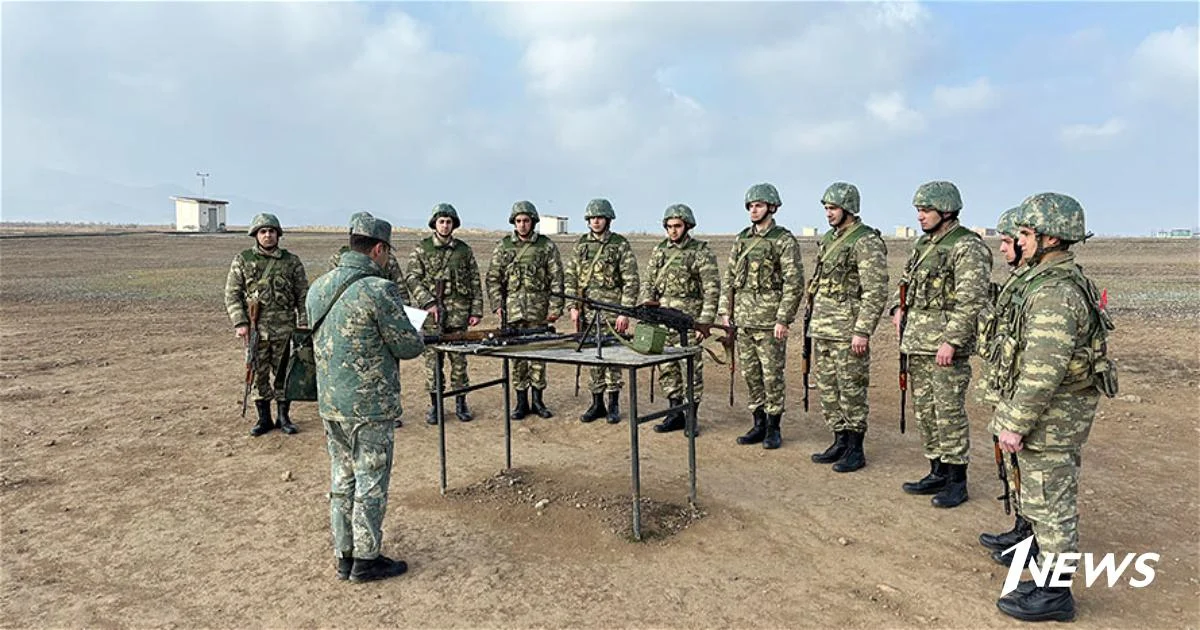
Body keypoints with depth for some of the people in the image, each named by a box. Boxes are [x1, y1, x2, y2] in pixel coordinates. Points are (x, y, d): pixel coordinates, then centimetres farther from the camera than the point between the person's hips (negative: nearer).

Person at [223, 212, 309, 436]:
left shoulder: (292, 261, 4)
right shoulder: (242, 261, 3)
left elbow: (303, 295, 6)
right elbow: (232, 294, 1)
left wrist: (304, 322, -3)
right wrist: (240, 323, -8)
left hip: (284, 330, 0)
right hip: (255, 330, 0)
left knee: (283, 375, 7)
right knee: (258, 375, 8)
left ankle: (284, 417, 19)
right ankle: (264, 418, 20)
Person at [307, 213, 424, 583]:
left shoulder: (318, 287, 6)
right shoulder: (378, 290, -19)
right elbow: (408, 347, -14)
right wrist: (417, 334, 8)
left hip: (330, 402, 7)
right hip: (369, 405, -7)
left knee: (342, 481, 16)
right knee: (371, 483, 6)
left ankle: (344, 557, 26)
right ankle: (365, 560, 16)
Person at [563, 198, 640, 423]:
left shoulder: (620, 245, -4)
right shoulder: (580, 244, 9)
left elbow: (631, 281, -7)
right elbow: (570, 277, 11)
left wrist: (625, 312, -13)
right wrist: (573, 307, 2)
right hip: (587, 312, 4)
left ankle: (613, 405, 11)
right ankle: (597, 404, 20)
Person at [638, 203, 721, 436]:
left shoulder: (701, 252, -5)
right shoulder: (659, 250, 11)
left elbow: (712, 290, -8)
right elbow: (648, 282, 15)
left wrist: (704, 322, -14)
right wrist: (647, 304, -3)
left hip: (688, 320, -5)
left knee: (692, 369, 0)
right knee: (667, 369, 9)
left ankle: (691, 417, 12)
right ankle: (676, 414, 22)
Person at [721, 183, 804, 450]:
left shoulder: (784, 241, -7)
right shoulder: (742, 239, 12)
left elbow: (794, 283, -12)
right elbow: (729, 277, 15)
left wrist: (783, 319, -16)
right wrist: (726, 310, 8)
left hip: (770, 319, -6)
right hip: (743, 318, 6)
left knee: (772, 375, 1)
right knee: (750, 374, 11)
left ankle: (773, 428, 13)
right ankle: (759, 424, 22)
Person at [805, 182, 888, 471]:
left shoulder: (867, 242, -12)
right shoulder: (828, 238, 15)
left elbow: (876, 292, -17)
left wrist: (862, 331, -21)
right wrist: (813, 319, 20)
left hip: (848, 330, -9)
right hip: (821, 328, 9)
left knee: (851, 390, 0)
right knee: (827, 388, 13)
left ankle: (855, 449, 11)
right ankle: (840, 441, 24)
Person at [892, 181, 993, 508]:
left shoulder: (968, 248, -12)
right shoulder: (924, 243, 15)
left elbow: (972, 301, -19)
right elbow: (907, 281, 29)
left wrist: (952, 341, -23)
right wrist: (901, 307, 12)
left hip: (946, 346, -9)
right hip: (917, 343, 9)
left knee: (949, 413, -2)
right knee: (925, 411, 14)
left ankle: (956, 482, 10)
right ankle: (938, 472, 25)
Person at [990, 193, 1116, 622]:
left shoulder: (1053, 294, -24)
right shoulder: (1066, 282, 11)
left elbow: (1042, 372, -28)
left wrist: (1015, 423, -21)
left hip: (1048, 419, -10)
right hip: (1062, 417, 10)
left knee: (1049, 506, 2)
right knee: (1051, 504, 19)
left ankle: (1054, 596, 15)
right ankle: (1050, 579, 31)